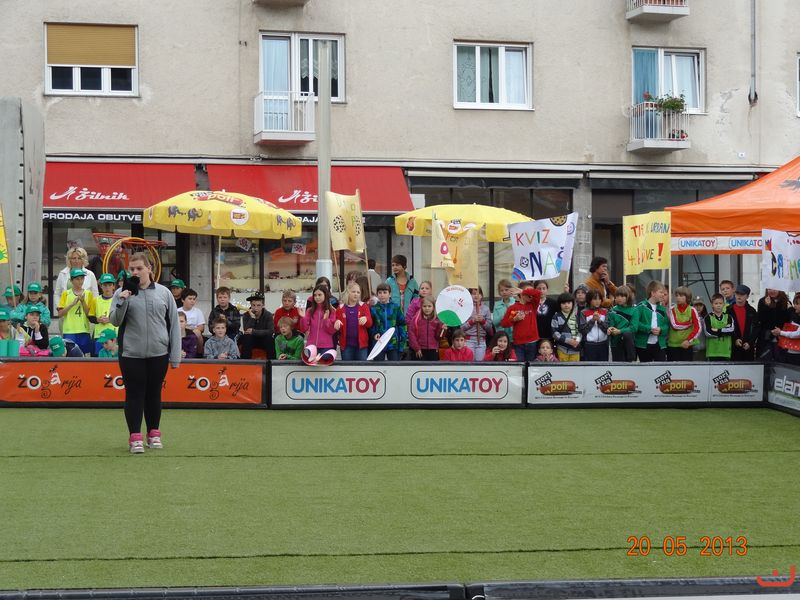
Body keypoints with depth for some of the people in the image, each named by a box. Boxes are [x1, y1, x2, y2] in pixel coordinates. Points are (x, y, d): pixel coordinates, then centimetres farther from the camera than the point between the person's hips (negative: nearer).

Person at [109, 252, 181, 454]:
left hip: (158, 354, 1)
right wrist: (122, 302, -19)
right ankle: (135, 437, 6)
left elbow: (174, 324, 7)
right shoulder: (122, 292, 2)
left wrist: (175, 356, 3)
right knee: (134, 394, 1)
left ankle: (154, 434, 23)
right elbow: (114, 321, -2)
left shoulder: (163, 293, 5)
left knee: (154, 393, 11)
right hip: (131, 354, -1)